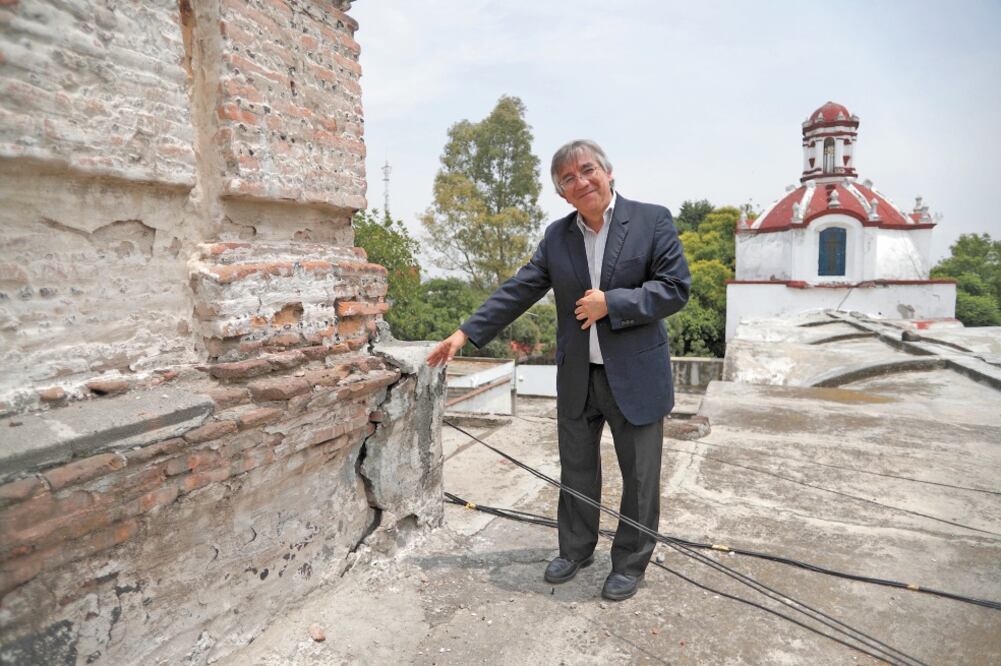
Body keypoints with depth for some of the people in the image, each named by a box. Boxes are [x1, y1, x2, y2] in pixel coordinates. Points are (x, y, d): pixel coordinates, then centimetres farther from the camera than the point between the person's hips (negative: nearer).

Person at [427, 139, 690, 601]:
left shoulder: (652, 220, -6)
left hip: (635, 376, -3)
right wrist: (466, 333, -2)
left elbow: (676, 287, -10)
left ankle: (630, 563, 32)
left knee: (639, 475, 10)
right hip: (577, 378, 4)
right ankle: (575, 550, 39)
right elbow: (517, 291, 3)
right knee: (576, 470, 17)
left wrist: (612, 302, -19)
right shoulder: (556, 236, 5)